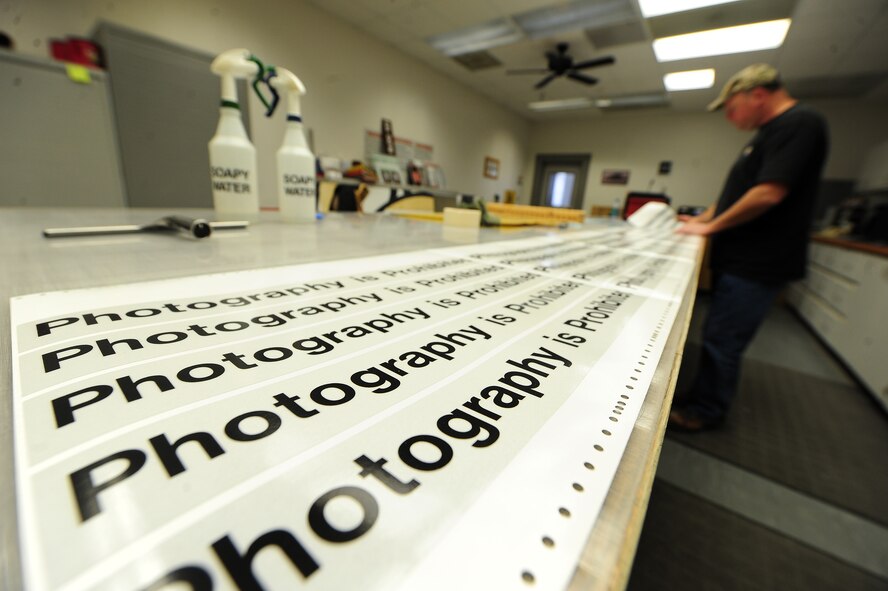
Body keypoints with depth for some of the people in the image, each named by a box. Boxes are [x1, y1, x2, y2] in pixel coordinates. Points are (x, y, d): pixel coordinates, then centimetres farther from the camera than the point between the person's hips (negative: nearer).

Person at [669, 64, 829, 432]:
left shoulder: (798, 124, -13)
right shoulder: (767, 134, 18)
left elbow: (768, 194, -23)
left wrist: (711, 226, -13)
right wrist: (699, 220, 17)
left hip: (756, 265, -10)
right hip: (738, 259, 10)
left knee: (722, 342, -3)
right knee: (720, 338, 17)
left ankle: (704, 412, 11)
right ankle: (709, 399, 31)